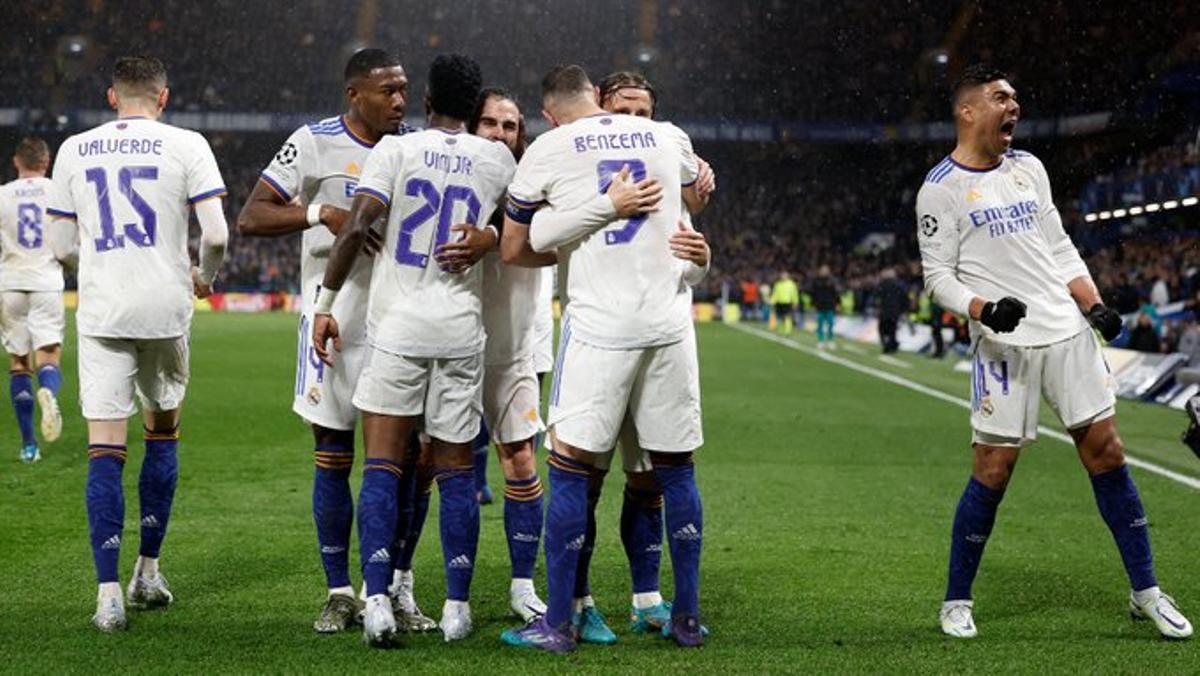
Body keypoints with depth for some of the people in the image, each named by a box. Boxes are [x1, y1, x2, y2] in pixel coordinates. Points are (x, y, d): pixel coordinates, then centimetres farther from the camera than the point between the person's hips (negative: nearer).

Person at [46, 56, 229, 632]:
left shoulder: (74, 151, 6)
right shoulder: (186, 146, -2)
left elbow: (63, 246, 9)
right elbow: (215, 235, -8)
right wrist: (204, 277, 13)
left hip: (101, 311, 1)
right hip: (165, 305, -1)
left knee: (105, 449, -1)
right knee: (163, 431, 19)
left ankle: (109, 594, -9)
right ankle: (148, 572, 23)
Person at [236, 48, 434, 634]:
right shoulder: (315, 143, -6)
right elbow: (250, 217, -10)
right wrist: (322, 215, -25)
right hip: (335, 318, -3)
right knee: (333, 459, 3)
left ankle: (399, 589, 13)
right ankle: (339, 593, 12)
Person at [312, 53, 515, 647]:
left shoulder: (396, 150, -2)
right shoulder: (497, 160, 6)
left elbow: (358, 225, -12)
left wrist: (326, 301, -7)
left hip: (397, 328, -2)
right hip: (461, 331, 2)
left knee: (383, 467, 0)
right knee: (455, 470, 9)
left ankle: (377, 600, -10)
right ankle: (457, 608, 11)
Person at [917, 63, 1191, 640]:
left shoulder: (1028, 168, 14)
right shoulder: (940, 189, -4)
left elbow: (1059, 250, 18)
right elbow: (937, 276, -5)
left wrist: (1095, 306, 5)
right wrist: (984, 309, -22)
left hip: (1067, 331, 5)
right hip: (1005, 343, -5)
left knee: (1105, 450, 4)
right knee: (993, 468, -5)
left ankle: (1145, 592, 13)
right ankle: (956, 602, 10)